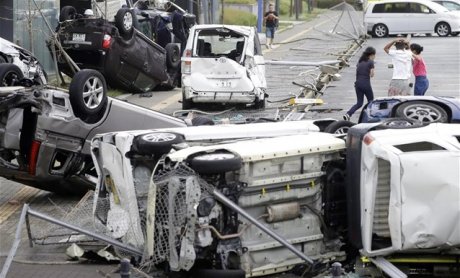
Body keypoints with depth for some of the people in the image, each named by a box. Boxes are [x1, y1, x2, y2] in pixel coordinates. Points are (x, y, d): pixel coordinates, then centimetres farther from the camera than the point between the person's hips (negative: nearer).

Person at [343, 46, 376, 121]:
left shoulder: (360, 62, 13)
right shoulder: (370, 62, -6)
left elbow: (357, 72, 11)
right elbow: (372, 74, -7)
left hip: (358, 83, 6)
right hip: (366, 84, -6)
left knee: (359, 103, 10)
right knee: (370, 102, 14)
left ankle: (348, 114, -9)